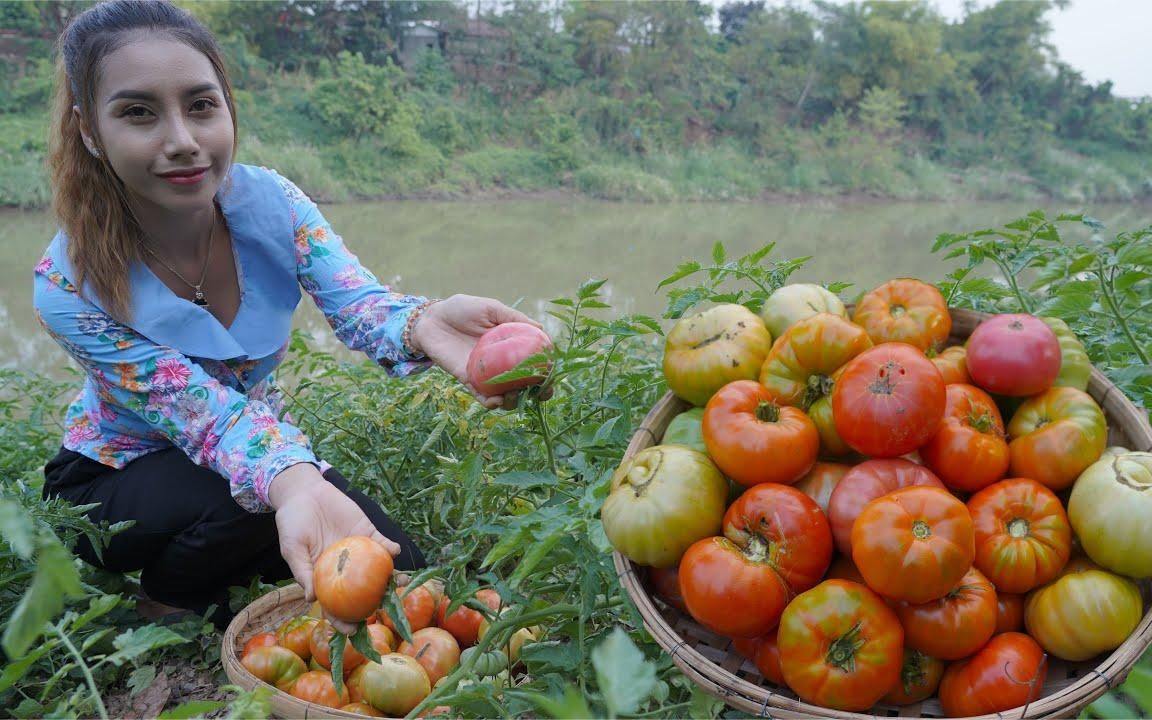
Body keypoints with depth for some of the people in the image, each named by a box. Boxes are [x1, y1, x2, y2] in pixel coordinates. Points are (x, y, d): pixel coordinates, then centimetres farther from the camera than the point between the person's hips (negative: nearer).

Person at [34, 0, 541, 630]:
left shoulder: (269, 201, -19)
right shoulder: (70, 289, -28)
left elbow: (357, 302, -33)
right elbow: (212, 418, -34)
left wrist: (423, 324, -58)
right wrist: (293, 484, -57)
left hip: (265, 445, 4)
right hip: (117, 478, -3)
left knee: (395, 573, -6)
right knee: (248, 503, -35)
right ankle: (168, 603, -1)